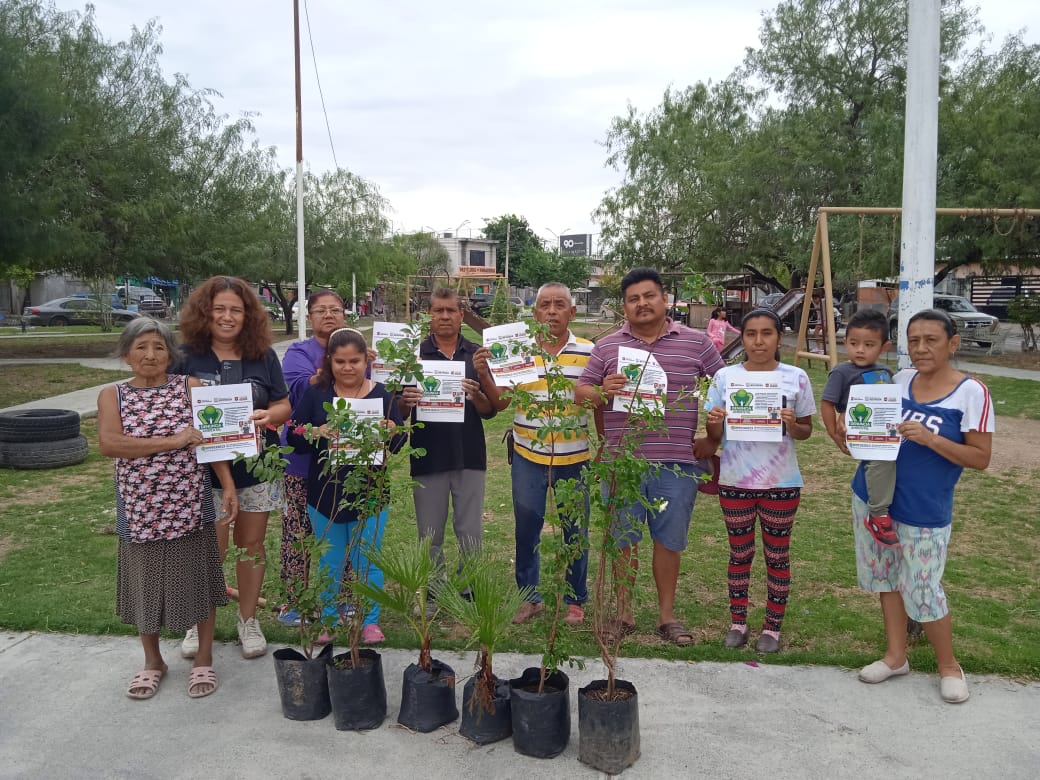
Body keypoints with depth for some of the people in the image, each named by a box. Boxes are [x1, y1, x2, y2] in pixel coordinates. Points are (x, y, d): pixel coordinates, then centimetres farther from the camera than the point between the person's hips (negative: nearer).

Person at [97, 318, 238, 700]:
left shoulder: (191, 388, -1)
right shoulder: (112, 395, 1)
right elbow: (108, 443, -16)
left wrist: (228, 486, -14)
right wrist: (174, 441, -20)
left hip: (189, 506, -1)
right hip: (140, 510, 1)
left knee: (197, 580, 8)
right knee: (144, 584, 13)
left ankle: (203, 659, 26)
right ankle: (152, 661, 34)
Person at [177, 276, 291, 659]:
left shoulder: (263, 356, 2)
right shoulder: (187, 356, -3)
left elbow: (284, 406, 4)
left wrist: (268, 416, -18)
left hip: (256, 467, 2)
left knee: (251, 544, 12)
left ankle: (248, 620, 29)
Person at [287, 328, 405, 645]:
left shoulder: (382, 395, -1)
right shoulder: (316, 395, 0)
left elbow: (399, 443, -1)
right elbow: (293, 435, -4)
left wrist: (390, 431, -23)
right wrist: (317, 433, -24)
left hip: (370, 495, -1)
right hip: (325, 496, 1)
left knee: (367, 562, 7)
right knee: (331, 564, 15)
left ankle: (370, 621, 23)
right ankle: (329, 618, 32)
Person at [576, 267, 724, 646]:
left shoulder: (697, 343, 5)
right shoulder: (606, 347, 7)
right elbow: (581, 393, 6)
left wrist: (713, 439, 5)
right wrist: (602, 393, -16)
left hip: (677, 462, 0)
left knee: (669, 540, 9)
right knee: (623, 540, 9)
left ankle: (667, 615, 25)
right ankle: (624, 610, 25)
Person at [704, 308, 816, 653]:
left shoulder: (796, 378, -2)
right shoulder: (725, 377, -1)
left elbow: (806, 431, 4)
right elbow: (714, 436, 3)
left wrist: (792, 425, -18)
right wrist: (714, 422, -19)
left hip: (781, 482, 0)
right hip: (735, 480, 1)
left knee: (777, 555, 11)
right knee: (740, 553, 13)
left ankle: (773, 627, 26)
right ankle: (738, 622, 28)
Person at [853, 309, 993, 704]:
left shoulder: (971, 392, -11)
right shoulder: (898, 381, 3)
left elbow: (980, 457, -11)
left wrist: (929, 438, -24)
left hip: (923, 510, -5)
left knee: (922, 591, 3)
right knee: (886, 578, 15)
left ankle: (948, 665, 27)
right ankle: (896, 655, 31)